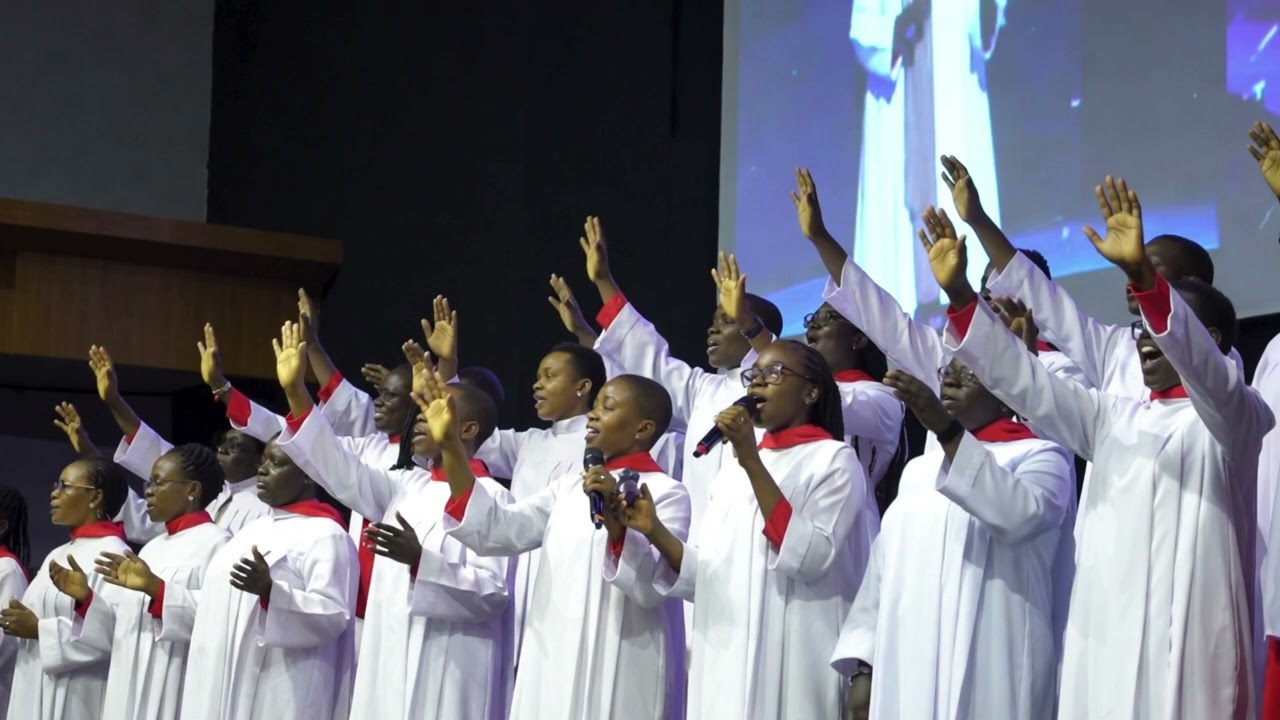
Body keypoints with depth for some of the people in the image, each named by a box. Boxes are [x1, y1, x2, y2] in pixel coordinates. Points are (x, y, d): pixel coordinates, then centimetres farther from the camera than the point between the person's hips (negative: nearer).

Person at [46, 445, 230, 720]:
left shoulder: (216, 543, -6)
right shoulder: (153, 548, 20)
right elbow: (127, 629, 18)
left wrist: (156, 590, -26)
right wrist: (86, 599, 5)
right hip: (131, 690, 8)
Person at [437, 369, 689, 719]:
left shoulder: (666, 493, -5)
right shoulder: (570, 486, 15)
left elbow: (654, 585, -17)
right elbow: (495, 530, 6)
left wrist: (616, 524, -33)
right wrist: (450, 446, 0)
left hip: (619, 677, -6)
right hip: (553, 669, 6)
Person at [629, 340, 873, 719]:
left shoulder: (834, 459, -2)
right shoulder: (730, 474, 17)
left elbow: (809, 557, -17)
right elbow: (704, 576, 12)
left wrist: (752, 460, -17)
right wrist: (654, 531, -5)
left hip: (793, 667, -6)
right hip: (724, 665, 6)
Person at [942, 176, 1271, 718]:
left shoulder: (1235, 418, 2)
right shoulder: (1113, 419, 21)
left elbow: (1204, 368, -18)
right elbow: (1022, 381, 14)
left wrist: (1142, 272, -34)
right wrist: (959, 293, 0)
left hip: (1192, 649, -5)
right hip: (1101, 647, 6)